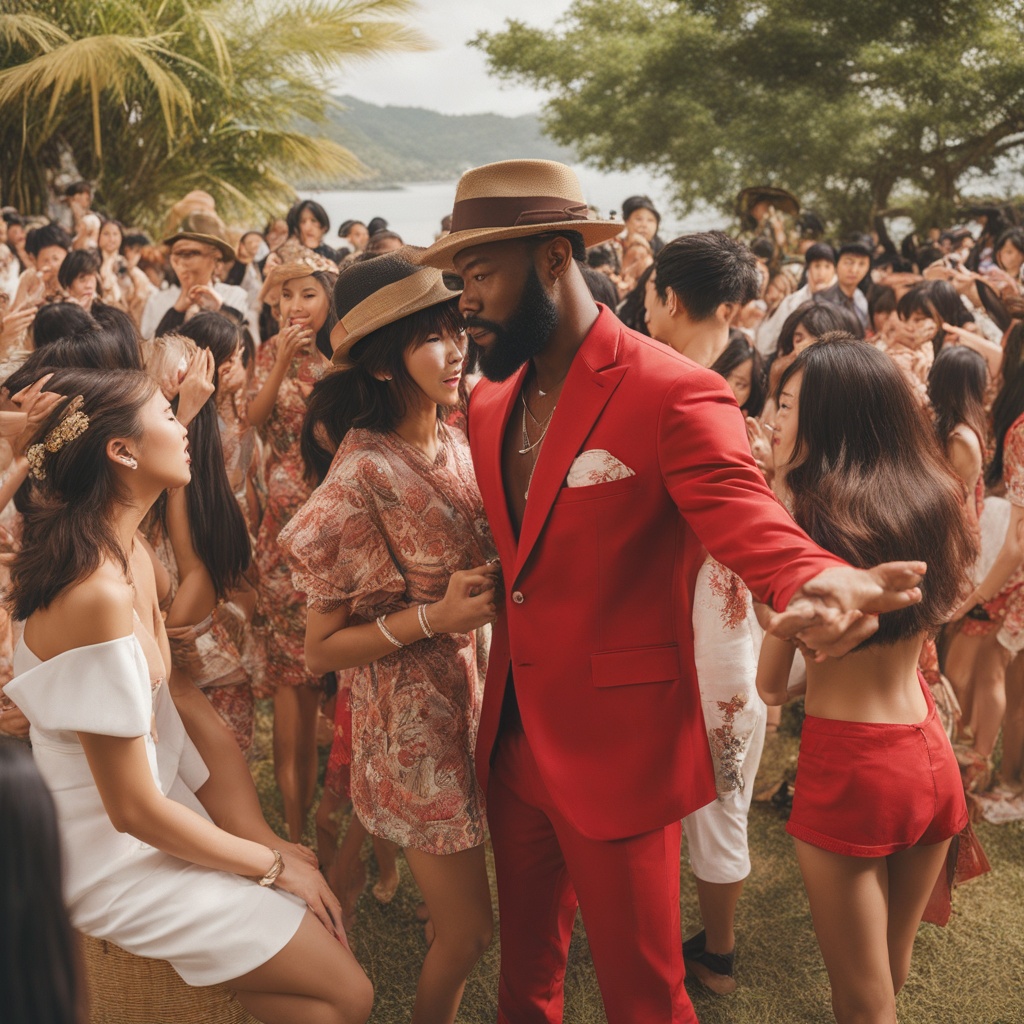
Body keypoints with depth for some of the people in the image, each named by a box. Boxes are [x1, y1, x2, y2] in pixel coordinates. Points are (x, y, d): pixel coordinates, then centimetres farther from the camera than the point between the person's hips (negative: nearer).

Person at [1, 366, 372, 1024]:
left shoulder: (130, 555, -1)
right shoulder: (97, 595, -31)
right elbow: (134, 810, -25)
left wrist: (269, 846, 0)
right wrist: (273, 864, -12)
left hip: (157, 804, 9)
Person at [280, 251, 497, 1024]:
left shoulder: (457, 445, 0)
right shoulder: (362, 475, -20)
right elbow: (321, 648, -14)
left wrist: (499, 587, -5)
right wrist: (435, 617, -22)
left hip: (474, 693, 7)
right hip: (414, 723, -6)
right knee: (468, 933, 6)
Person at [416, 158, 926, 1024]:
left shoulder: (675, 395, -17)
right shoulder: (490, 404, 6)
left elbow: (746, 520, -30)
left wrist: (817, 581, -51)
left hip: (619, 750, -6)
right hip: (512, 738, 7)